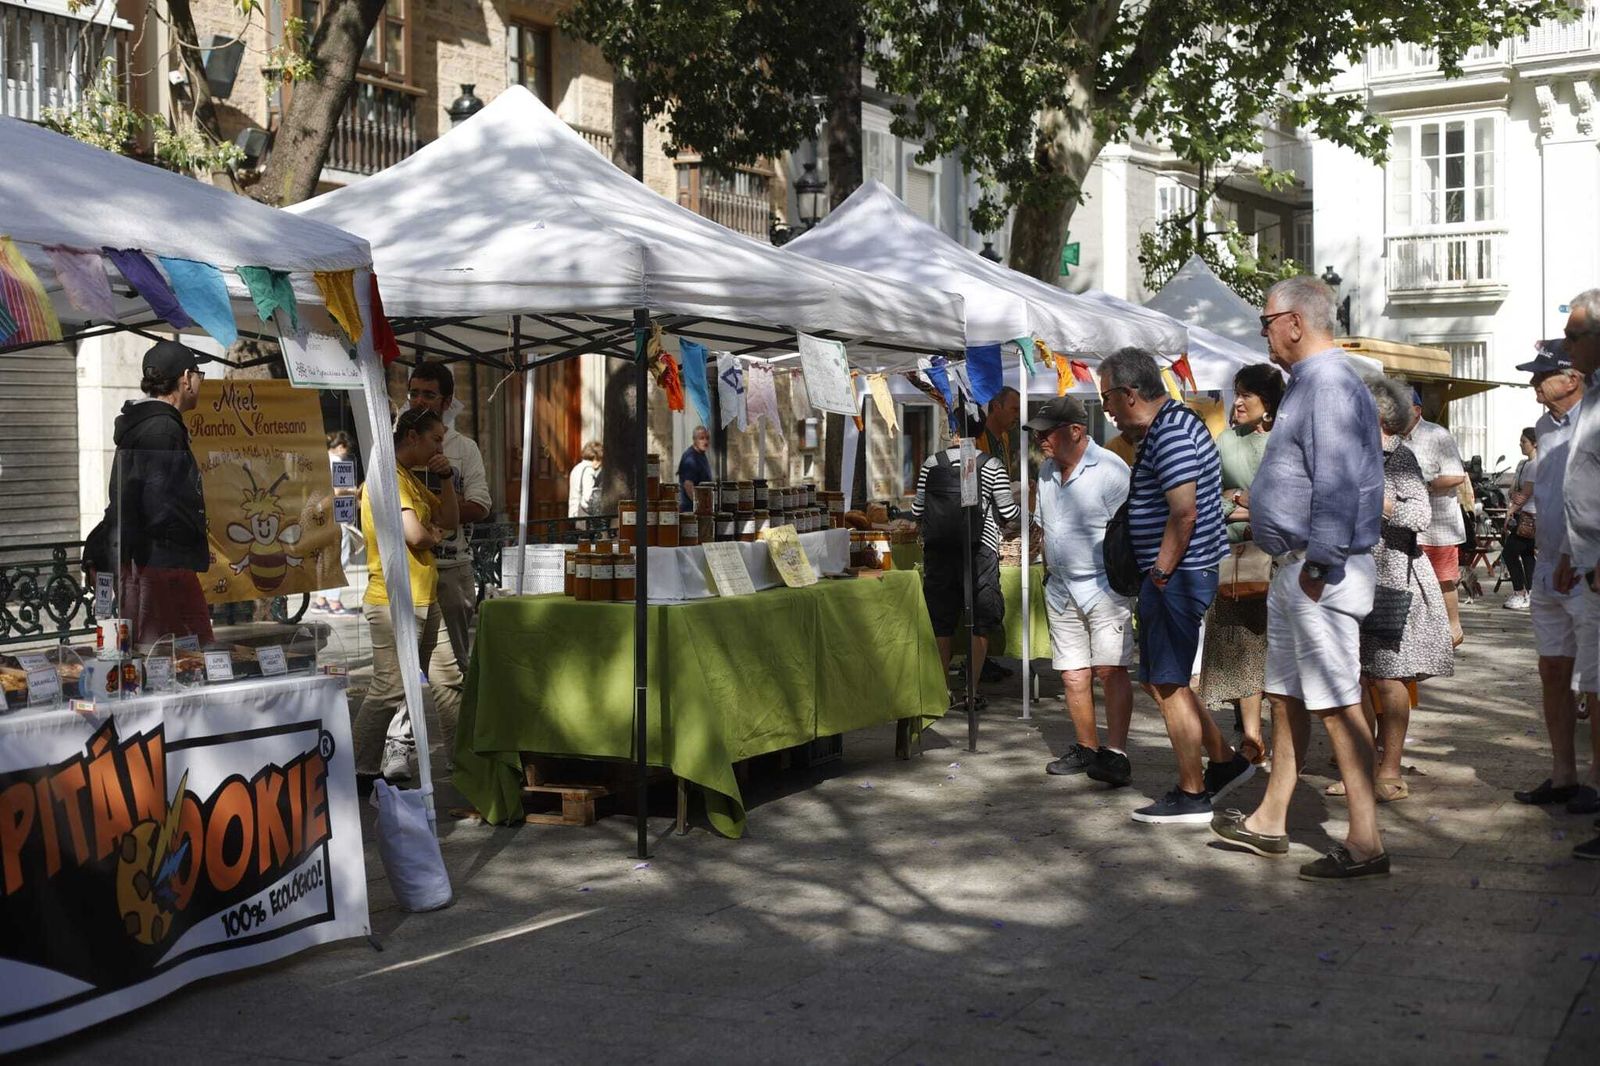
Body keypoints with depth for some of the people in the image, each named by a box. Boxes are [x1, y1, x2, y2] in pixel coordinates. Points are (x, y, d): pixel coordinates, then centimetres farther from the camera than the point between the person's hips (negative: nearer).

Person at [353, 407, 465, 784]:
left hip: (424, 600, 10)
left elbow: (450, 520, 18)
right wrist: (435, 535, 0)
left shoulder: (412, 479, 18)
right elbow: (415, 534, -23)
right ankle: (361, 771, 5)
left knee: (449, 681, 12)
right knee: (390, 690, -5)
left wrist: (446, 478, 4)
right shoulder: (387, 477, -14)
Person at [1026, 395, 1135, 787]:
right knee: (1074, 674, 9)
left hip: (1103, 586, -7)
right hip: (1060, 589, 7)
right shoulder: (1046, 471, 11)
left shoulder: (1109, 469, -12)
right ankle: (1087, 749, 19)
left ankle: (1115, 754, -10)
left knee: (1110, 669, -10)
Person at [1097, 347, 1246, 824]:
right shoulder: (1170, 424, 16)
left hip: (1178, 575, -11)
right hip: (1178, 575, 11)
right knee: (1160, 680, 16)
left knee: (1169, 682, -3)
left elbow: (1184, 514, -25)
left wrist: (1160, 575, -17)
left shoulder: (1170, 434, -17)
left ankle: (1191, 795, 5)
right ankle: (1224, 761, 24)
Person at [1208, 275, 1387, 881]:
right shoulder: (1309, 383, 17)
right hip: (1295, 567, 11)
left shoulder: (1329, 384, -16)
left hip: (1320, 572, -11)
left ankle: (1365, 842, -3)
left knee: (1336, 702, -8)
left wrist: (1319, 563, -23)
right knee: (1286, 696, 17)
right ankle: (1270, 821, 28)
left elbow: (1338, 481, -24)